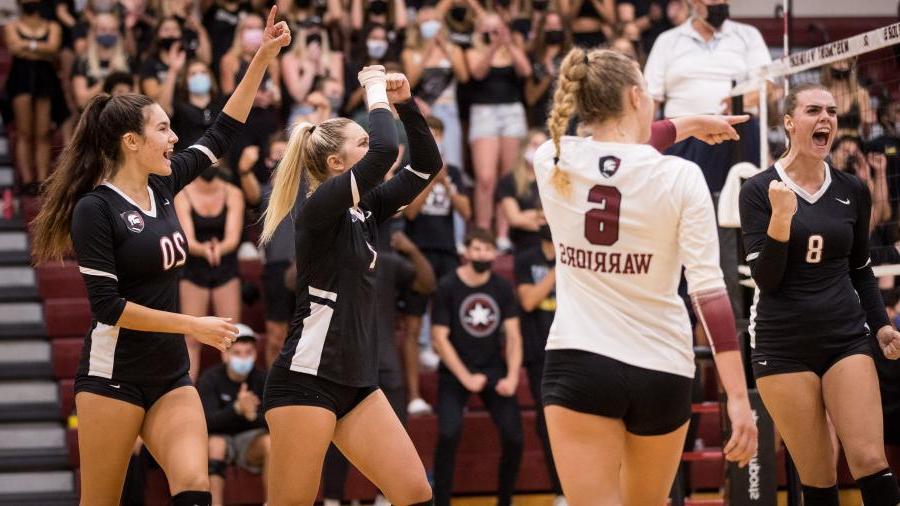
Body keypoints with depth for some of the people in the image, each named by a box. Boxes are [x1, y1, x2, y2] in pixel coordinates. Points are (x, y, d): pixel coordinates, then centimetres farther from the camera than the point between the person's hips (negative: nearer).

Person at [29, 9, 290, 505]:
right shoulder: (95, 208, -12)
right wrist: (194, 326, -14)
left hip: (170, 375, 6)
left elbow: (222, 133, 16)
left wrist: (263, 56, 12)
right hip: (113, 374, -6)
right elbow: (108, 306, -15)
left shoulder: (162, 186, 8)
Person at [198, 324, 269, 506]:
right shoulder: (210, 379, -13)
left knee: (270, 441, -29)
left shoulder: (262, 379, -7)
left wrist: (253, 416, -37)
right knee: (215, 444, -35)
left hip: (250, 438, 2)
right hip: (219, 436, -2)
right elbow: (208, 421, -25)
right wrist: (237, 408, -44)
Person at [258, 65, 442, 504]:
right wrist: (375, 89, -8)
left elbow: (426, 164, 16)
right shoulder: (319, 208, -11)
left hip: (357, 382, 8)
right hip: (306, 380, -8)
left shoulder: (364, 209, 12)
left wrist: (405, 103, 5)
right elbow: (385, 152, -23)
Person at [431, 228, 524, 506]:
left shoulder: (502, 288, 1)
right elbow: (440, 338, -10)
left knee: (514, 437, -8)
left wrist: (512, 376, -12)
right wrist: (466, 378, -15)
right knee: (449, 434, -21)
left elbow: (513, 335, 1)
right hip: (455, 371, -3)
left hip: (494, 369, 3)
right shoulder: (447, 287, -9)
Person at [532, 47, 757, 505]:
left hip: (577, 363, 0)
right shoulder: (681, 178, -9)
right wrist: (738, 397, -13)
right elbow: (708, 289, -13)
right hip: (663, 371, 0)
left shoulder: (551, 161, -2)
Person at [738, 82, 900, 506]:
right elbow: (765, 279, -8)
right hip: (784, 343, -2)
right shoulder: (758, 191, -4)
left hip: (846, 338, 2)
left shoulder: (852, 192, 7)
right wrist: (782, 217, -21)